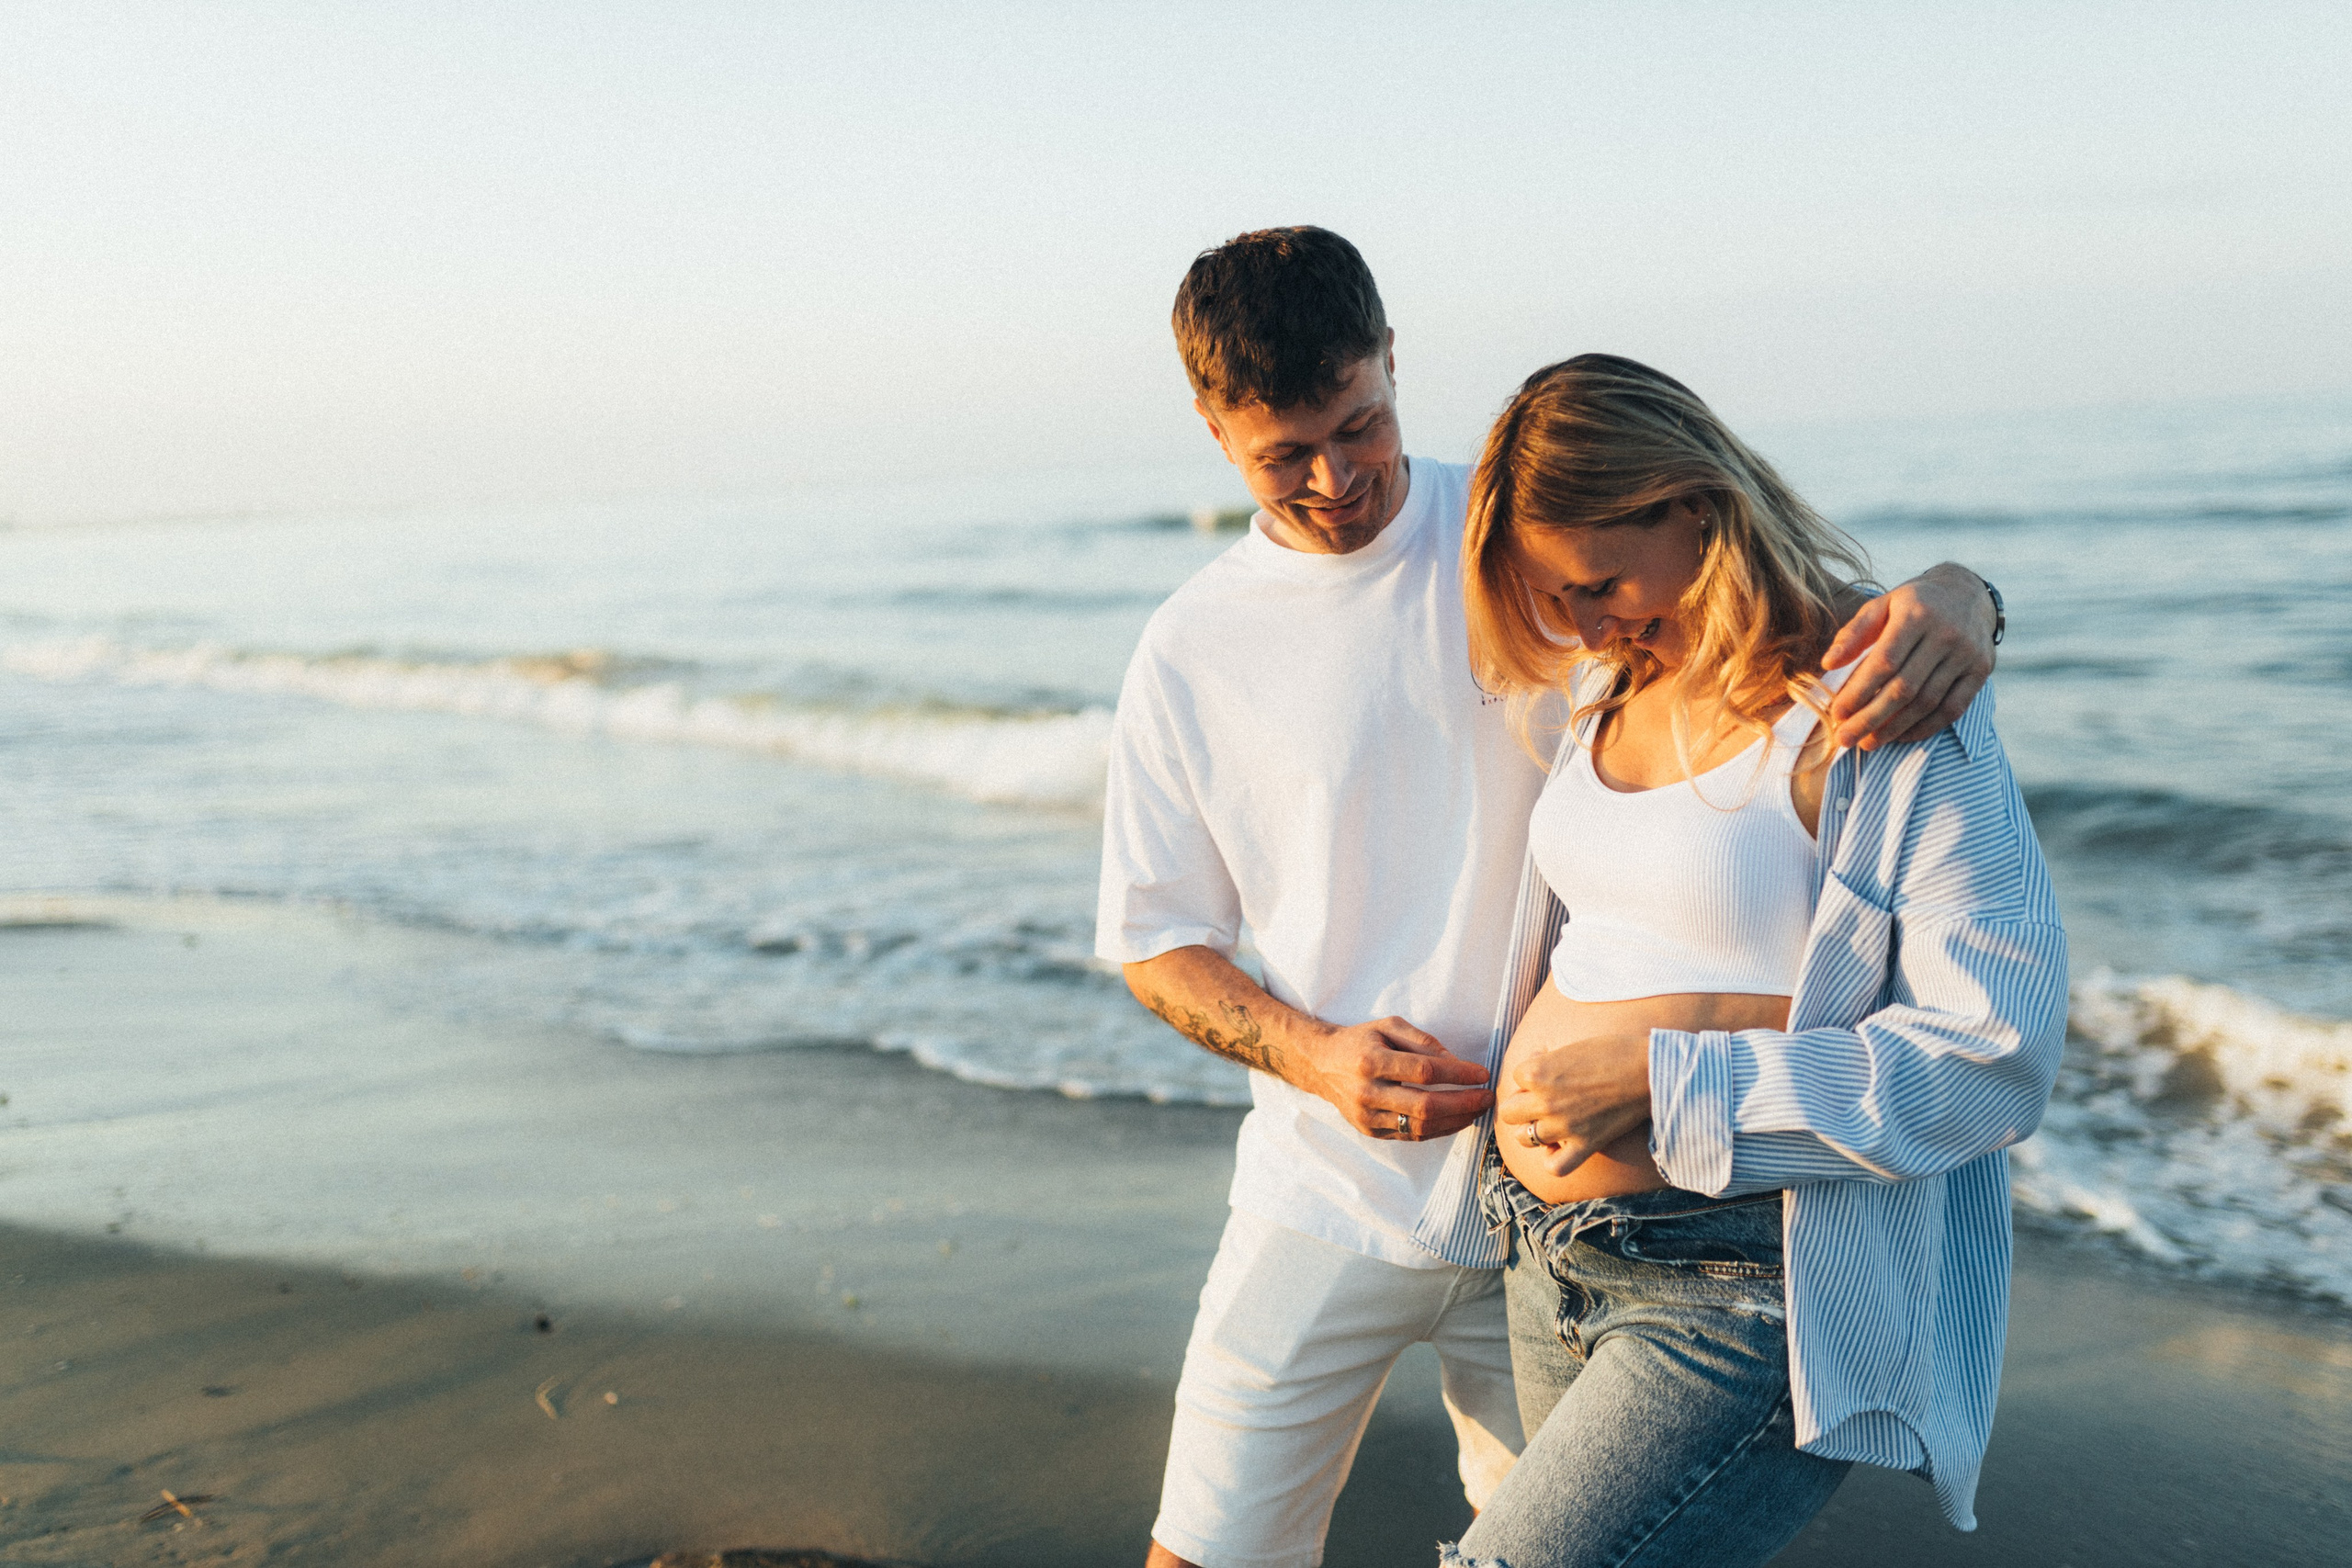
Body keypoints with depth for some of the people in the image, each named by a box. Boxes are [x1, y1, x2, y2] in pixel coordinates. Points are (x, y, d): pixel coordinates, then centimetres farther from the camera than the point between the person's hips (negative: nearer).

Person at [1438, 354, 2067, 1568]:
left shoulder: (1881, 717, -14)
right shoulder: (1614, 699, 9)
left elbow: (1996, 1053, -19)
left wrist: (1662, 1084, -21)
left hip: (1748, 1299, -8)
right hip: (1550, 1262, 8)